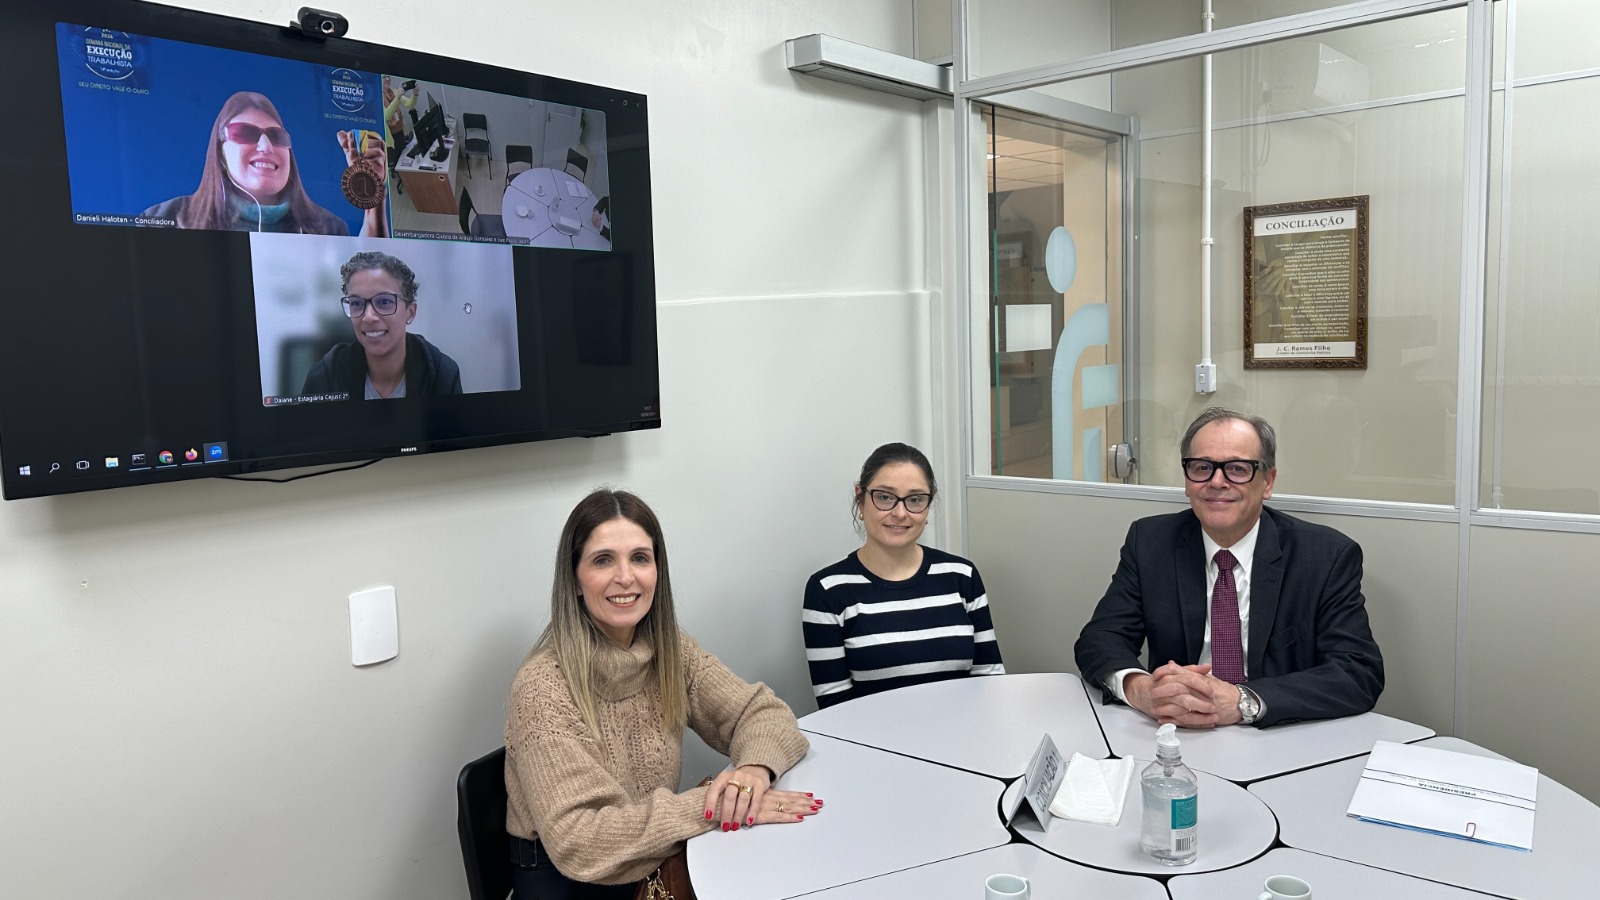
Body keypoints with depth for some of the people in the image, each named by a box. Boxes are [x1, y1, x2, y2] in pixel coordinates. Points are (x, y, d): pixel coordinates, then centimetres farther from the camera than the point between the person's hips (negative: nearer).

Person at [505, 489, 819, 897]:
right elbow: (575, 840, -24)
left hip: (658, 866, 5)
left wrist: (755, 767, -24)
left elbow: (763, 711, -2)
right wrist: (709, 807, -30)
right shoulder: (543, 687, -19)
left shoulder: (672, 652, -1)